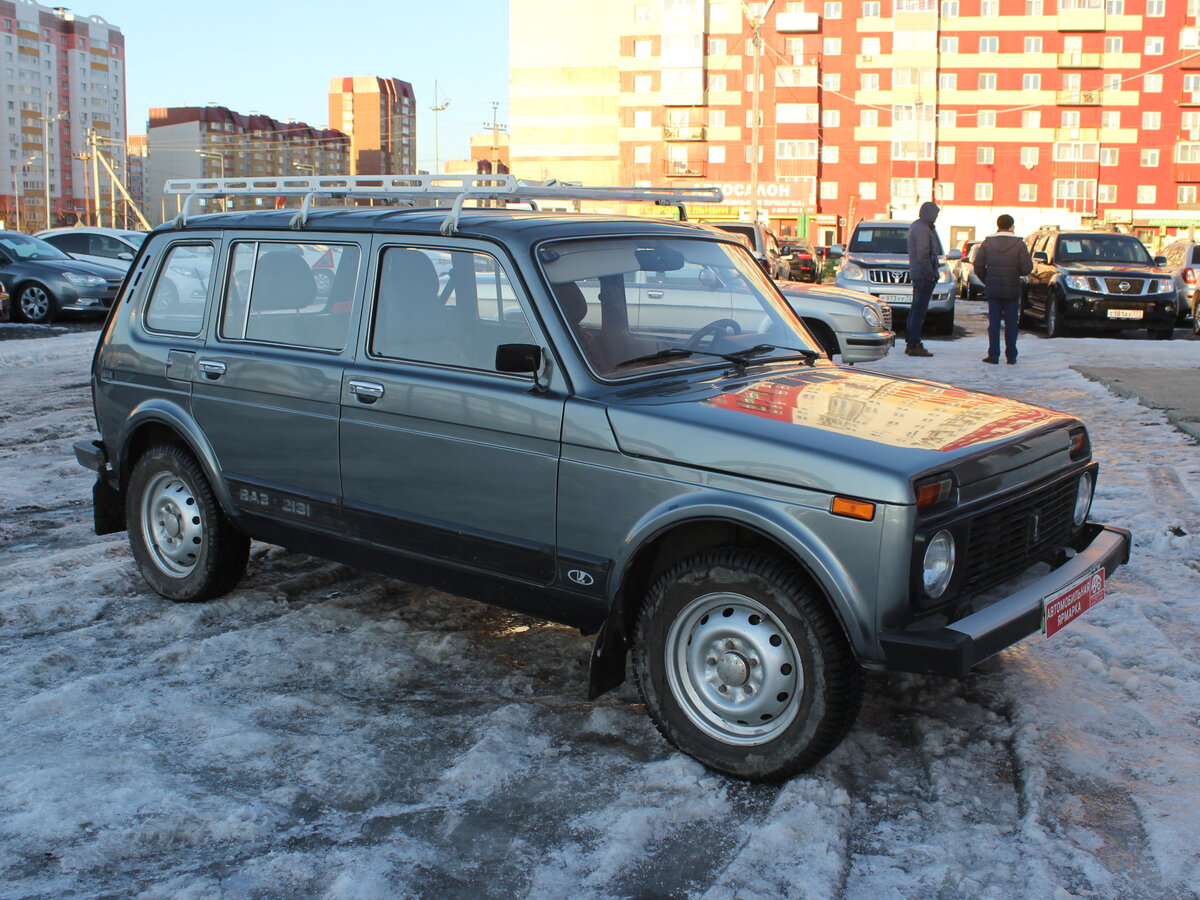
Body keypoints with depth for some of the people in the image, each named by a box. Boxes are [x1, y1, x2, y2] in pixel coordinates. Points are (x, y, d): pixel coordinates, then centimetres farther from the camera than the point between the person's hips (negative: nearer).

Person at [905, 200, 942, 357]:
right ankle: (914, 345, -8)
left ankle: (910, 343, 19)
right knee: (919, 310, -9)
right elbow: (922, 255, -22)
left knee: (915, 309, 14)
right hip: (925, 275, -10)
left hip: (916, 274, 10)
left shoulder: (915, 226, 15)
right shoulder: (923, 229, -16)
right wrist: (931, 274, -17)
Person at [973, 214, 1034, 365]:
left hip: (993, 289, 1)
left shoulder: (987, 243, 0)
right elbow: (1027, 268, -9)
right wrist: (1015, 272, 11)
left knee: (994, 323, 5)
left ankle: (993, 355, 2)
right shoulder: (1019, 244, -5)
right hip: (1012, 290, -1)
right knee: (1011, 324, 6)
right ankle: (1011, 356, 7)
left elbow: (978, 267, -2)